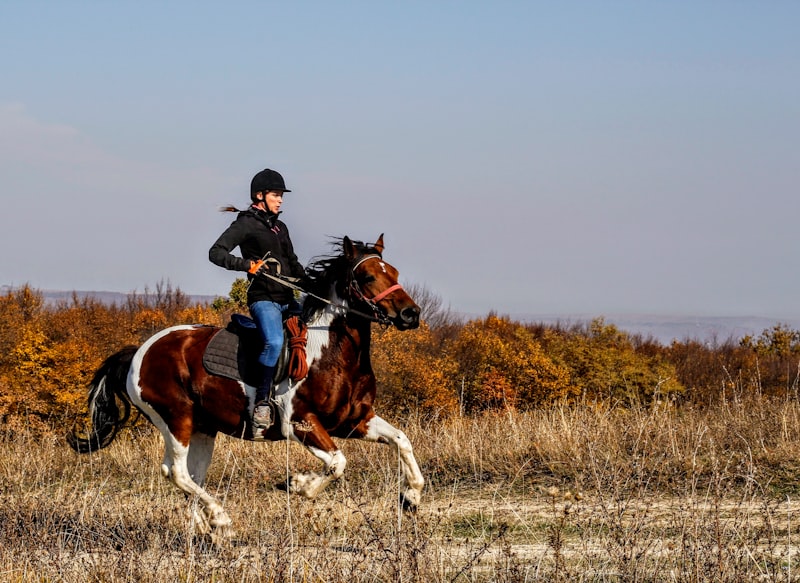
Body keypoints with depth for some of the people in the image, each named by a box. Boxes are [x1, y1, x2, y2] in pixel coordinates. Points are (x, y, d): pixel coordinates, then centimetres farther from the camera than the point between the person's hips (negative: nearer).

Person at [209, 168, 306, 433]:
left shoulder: (280, 227, 21)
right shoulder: (246, 224, -2)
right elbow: (216, 253, -11)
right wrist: (246, 264, -24)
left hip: (287, 300, 9)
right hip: (263, 299, -9)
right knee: (274, 341, -34)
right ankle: (262, 402, -27)